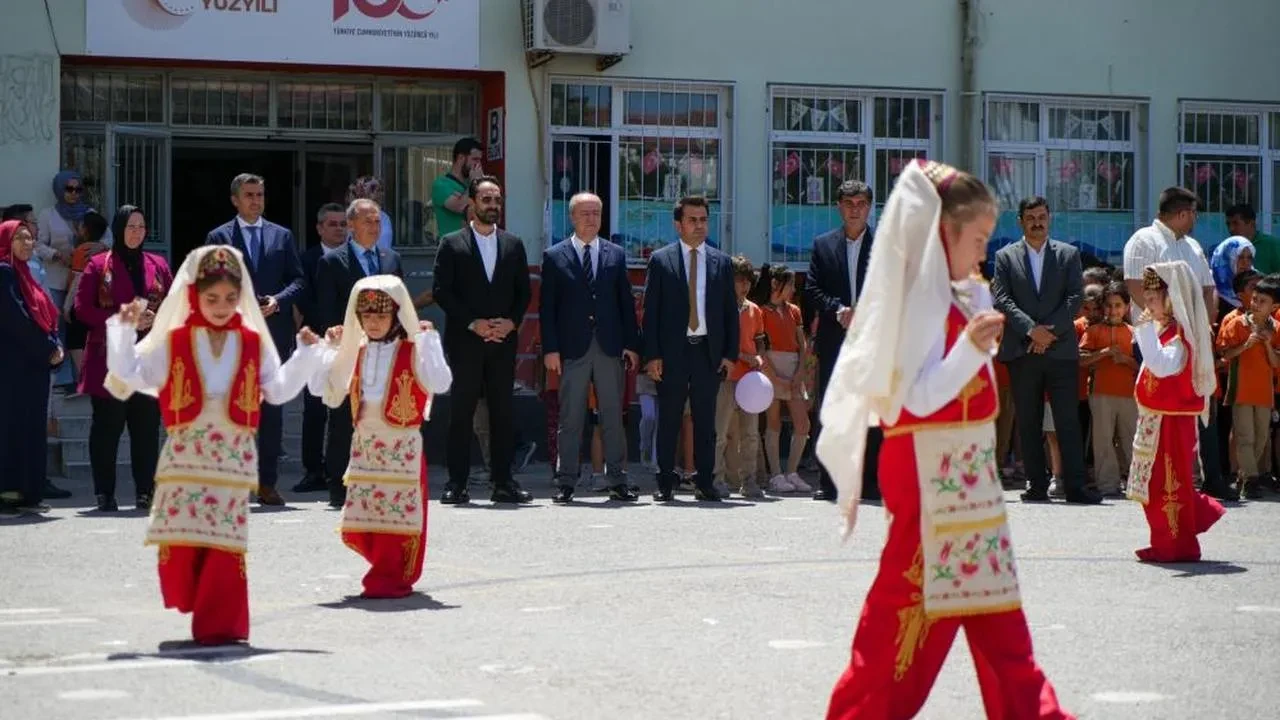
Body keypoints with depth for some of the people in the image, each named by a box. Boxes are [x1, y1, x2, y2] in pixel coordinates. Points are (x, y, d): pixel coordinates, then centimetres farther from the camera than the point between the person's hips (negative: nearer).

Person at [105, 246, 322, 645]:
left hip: (233, 458, 0)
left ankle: (219, 623, 2)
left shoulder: (254, 344, 8)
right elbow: (126, 379, 2)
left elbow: (279, 390, 8)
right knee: (179, 540, -4)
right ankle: (195, 604, 19)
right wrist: (123, 331, -5)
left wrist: (306, 353, 2)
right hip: (185, 457, 0)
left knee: (226, 543, -5)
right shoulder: (172, 343, 4)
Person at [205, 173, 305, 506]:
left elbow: (298, 280, 9)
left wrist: (278, 300, -8)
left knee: (272, 410, 2)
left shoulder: (282, 236, 14)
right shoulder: (219, 237, 7)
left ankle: (267, 483, 5)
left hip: (275, 332, 2)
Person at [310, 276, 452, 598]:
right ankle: (387, 570, 24)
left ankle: (390, 578, 6)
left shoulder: (412, 352, -6)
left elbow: (440, 383, -23)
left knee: (398, 513, -7)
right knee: (361, 517, 6)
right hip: (364, 444, 5)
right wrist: (329, 349, 5)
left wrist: (430, 341, -19)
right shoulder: (356, 354, 11)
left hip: (402, 445, -5)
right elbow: (320, 387, 8)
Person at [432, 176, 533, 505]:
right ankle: (456, 483, 0)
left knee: (502, 412, 3)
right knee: (461, 412, -3)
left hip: (503, 341, 3)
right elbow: (441, 291, -3)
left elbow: (524, 292, 12)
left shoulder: (513, 244, 13)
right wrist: (473, 323, -11)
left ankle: (503, 482, 6)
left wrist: (511, 321, -5)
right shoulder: (452, 244, 4)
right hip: (464, 341, -3)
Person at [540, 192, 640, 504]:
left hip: (610, 347, 2)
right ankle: (566, 483, 5)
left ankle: (617, 482, 8)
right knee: (570, 419, 1)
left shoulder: (616, 255, 11)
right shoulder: (554, 256, 5)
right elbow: (547, 306, 2)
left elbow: (626, 302, 11)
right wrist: (550, 348, -7)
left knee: (613, 417, 4)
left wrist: (631, 344, 3)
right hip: (572, 349, -2)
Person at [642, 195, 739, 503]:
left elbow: (731, 311, 11)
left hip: (709, 351, 2)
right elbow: (650, 310, 1)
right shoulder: (661, 260, 4)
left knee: (706, 421, 4)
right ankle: (665, 484, 7)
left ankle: (704, 483, 9)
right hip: (672, 351, -2)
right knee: (668, 420, 1)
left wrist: (730, 354, 2)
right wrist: (652, 355, -7)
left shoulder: (721, 262, 11)